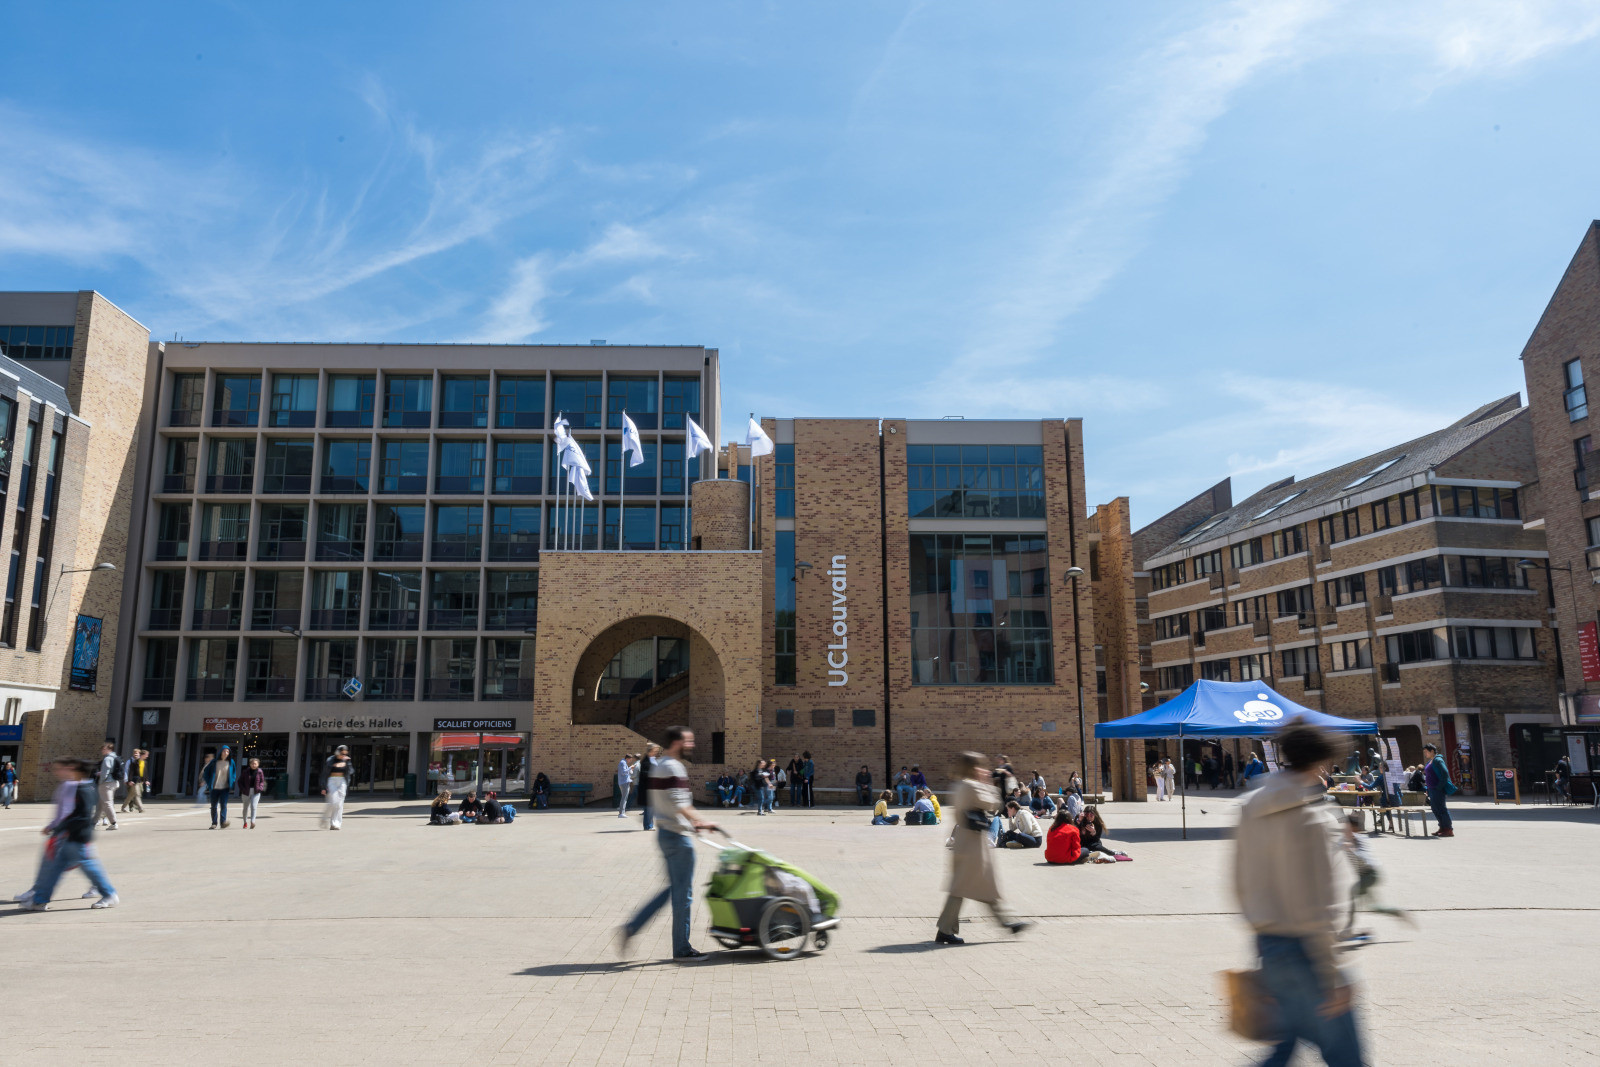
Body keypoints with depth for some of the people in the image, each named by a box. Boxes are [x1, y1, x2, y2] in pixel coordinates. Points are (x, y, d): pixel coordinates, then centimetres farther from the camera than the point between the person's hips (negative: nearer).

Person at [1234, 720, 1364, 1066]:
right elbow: (1317, 907, -18)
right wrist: (1333, 978, -14)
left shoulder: (1250, 808, 6)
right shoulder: (1313, 818, -16)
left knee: (1291, 1038, 20)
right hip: (1301, 948, -8)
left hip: (1265, 943, 8)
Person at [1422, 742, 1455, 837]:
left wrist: (1439, 787, -21)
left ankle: (1449, 830, -6)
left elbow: (1444, 774, -19)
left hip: (1438, 789, -10)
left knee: (1440, 808, -9)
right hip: (1432, 789, 10)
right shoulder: (1431, 761, 18)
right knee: (1435, 808, 12)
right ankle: (1442, 828, 19)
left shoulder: (1437, 760, -12)